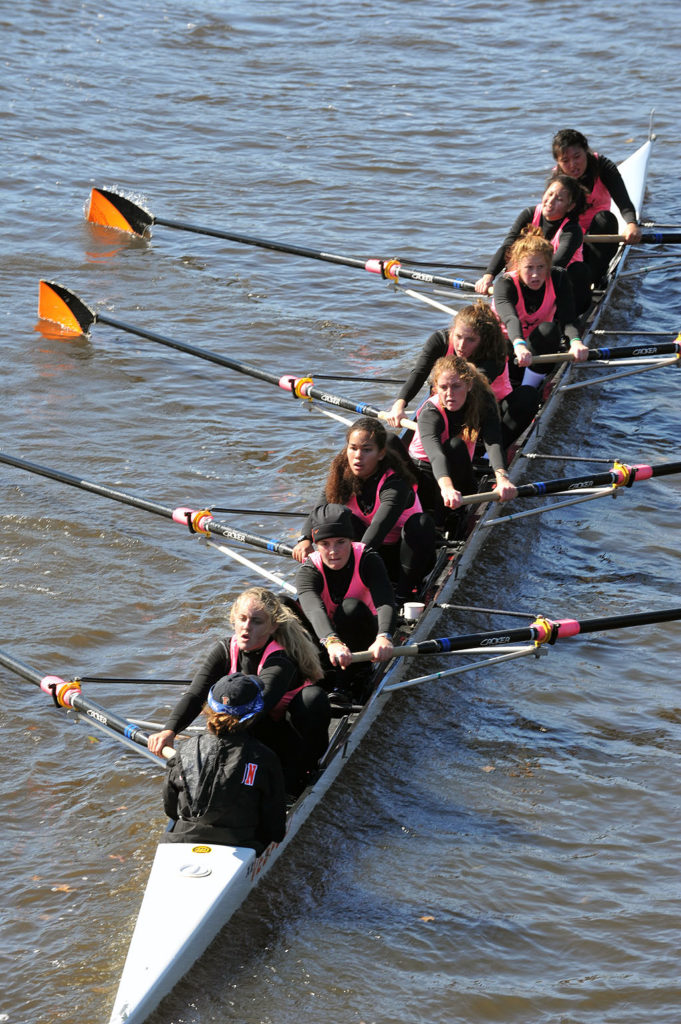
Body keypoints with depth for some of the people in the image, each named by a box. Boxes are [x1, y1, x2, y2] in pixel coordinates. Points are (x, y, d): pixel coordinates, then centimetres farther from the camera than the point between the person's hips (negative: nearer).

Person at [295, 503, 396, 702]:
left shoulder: (367, 560, -21)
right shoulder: (308, 571, -22)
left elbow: (385, 602, -38)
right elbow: (314, 608, -44)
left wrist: (383, 638, -61)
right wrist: (332, 641, -67)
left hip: (362, 633, -2)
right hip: (324, 635, 2)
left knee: (351, 607, -33)